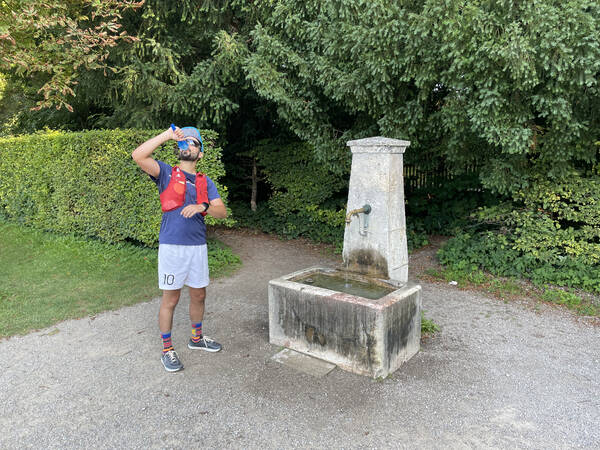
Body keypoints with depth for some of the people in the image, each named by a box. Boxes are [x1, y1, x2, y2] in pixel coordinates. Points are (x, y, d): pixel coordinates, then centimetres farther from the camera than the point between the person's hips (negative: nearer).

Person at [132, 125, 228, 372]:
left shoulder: (206, 182, 12)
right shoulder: (166, 173, 3)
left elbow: (222, 212, 3)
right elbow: (138, 156, -14)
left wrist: (202, 206, -17)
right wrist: (167, 135, -15)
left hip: (198, 246, 4)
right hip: (172, 246, -4)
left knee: (199, 295, 15)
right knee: (170, 299, 2)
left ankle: (196, 337, 36)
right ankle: (167, 350, 17)